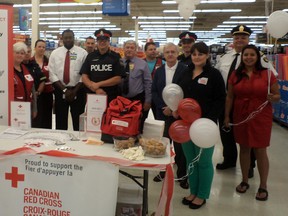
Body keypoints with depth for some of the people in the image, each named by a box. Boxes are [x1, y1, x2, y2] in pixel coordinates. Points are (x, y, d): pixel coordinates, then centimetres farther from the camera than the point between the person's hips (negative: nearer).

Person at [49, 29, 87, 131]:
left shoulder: (82, 53, -2)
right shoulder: (55, 53, 3)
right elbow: (52, 74, -2)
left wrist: (75, 91, -12)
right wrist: (64, 90, -11)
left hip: (78, 91, -1)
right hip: (60, 90, 2)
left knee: (77, 120, 7)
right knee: (60, 120, 8)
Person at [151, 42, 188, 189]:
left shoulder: (185, 70, -5)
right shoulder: (159, 71, 10)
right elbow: (154, 91, 8)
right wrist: (163, 107, -5)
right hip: (162, 112, 4)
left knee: (180, 144, 2)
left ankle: (182, 175, 15)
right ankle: (163, 171, 23)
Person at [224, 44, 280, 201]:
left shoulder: (267, 74, -4)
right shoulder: (235, 74, 3)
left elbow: (277, 95, 1)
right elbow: (230, 97, 7)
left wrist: (272, 98, -21)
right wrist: (226, 116, 5)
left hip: (261, 118, -2)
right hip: (241, 117, 2)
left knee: (260, 151, 3)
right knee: (244, 149, 13)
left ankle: (263, 186, 18)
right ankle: (244, 181, 30)